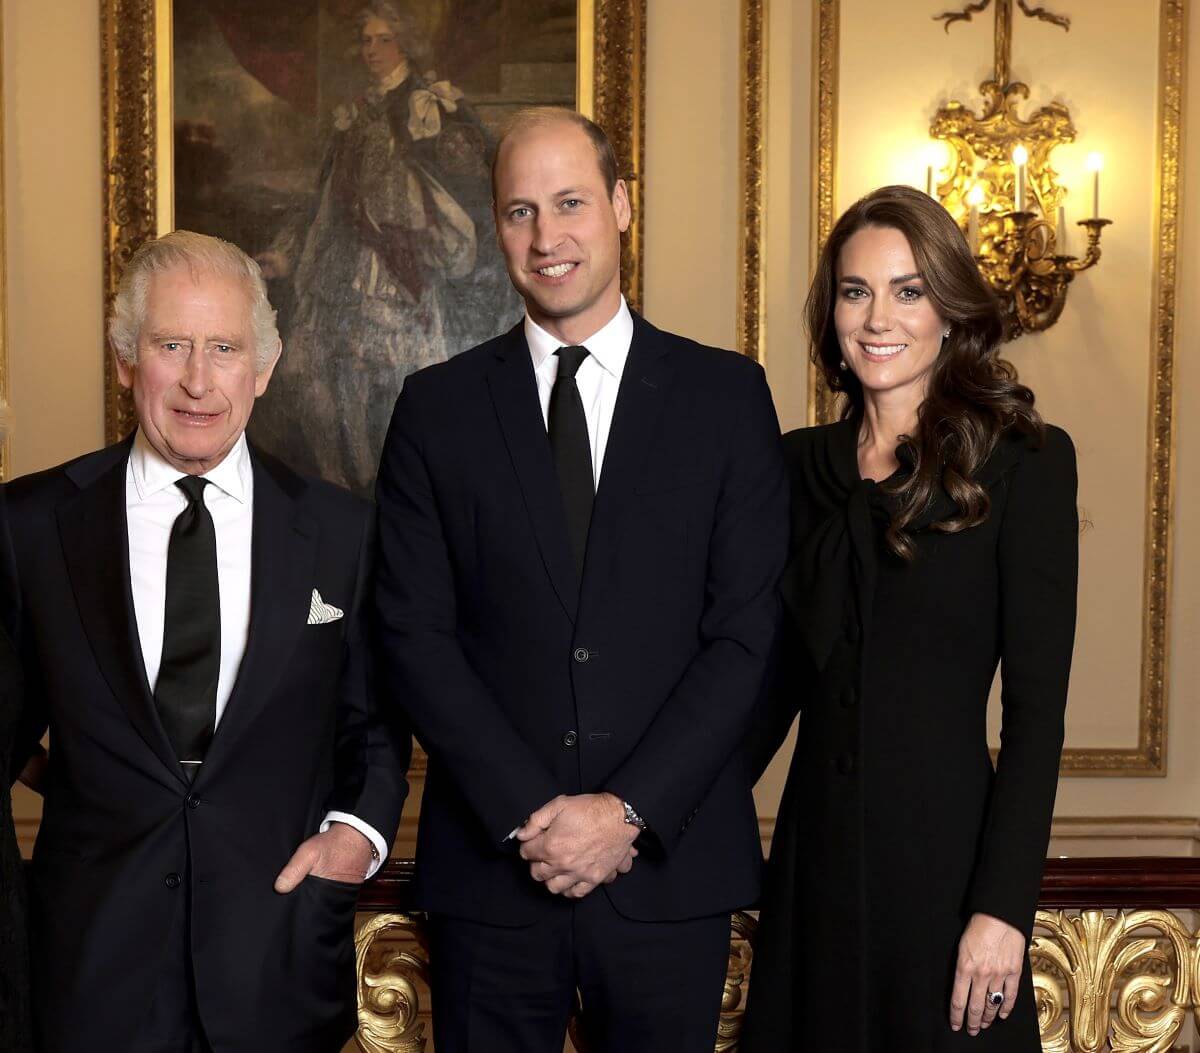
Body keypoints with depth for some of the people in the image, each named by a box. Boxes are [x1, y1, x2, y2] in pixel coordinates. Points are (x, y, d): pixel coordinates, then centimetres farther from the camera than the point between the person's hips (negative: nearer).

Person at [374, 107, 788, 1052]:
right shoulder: (437, 408, 4)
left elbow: (747, 630, -3)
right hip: (490, 868, 1)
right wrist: (526, 813, -10)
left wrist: (630, 810, -11)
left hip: (671, 866, 0)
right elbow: (414, 635, -1)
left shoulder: (726, 394, 2)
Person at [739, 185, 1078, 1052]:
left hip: (946, 850, -4)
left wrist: (1004, 908, -15)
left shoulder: (1026, 461, -6)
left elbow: (1037, 705, -9)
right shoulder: (801, 464, 7)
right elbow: (782, 672, 11)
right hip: (816, 853, 4)